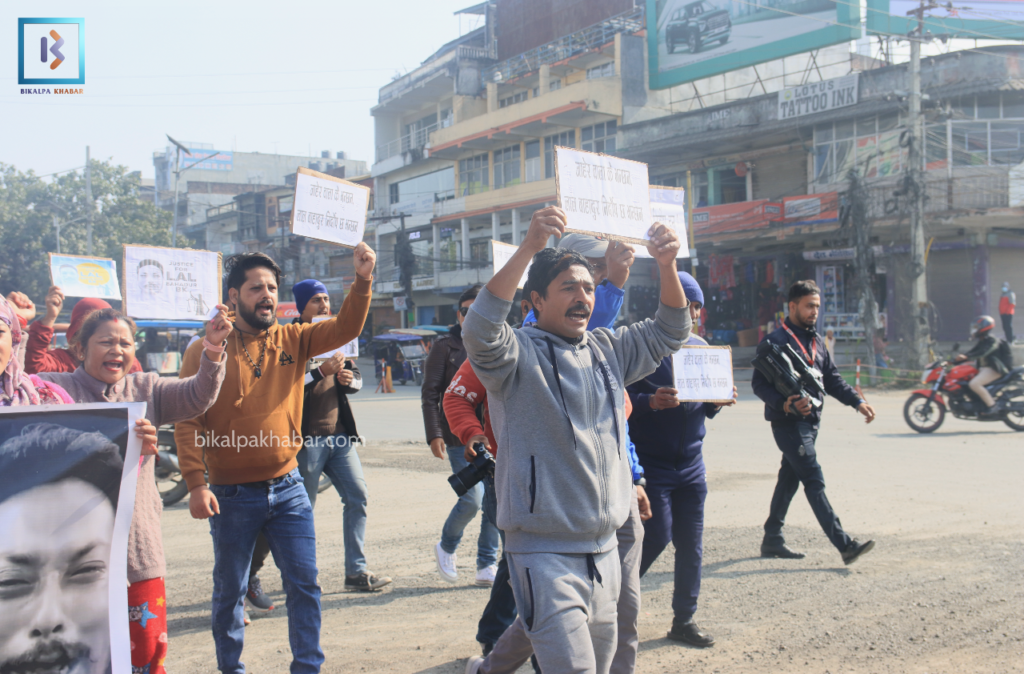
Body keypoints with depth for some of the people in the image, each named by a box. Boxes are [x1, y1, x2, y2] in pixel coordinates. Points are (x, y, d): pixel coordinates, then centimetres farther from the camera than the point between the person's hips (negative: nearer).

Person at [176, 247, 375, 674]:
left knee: (304, 584, 3)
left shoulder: (293, 340, 5)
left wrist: (363, 280, -23)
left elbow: (345, 329, -7)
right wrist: (195, 483, -16)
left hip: (287, 488, 2)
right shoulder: (206, 350, -5)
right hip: (232, 494, -2)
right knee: (229, 590, 12)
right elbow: (188, 421, -8)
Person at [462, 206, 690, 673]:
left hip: (604, 547, 7)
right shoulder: (519, 354, -8)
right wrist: (529, 248, -34)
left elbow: (669, 331, 14)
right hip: (544, 551, -7)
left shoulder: (608, 350, 12)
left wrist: (667, 265, -4)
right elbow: (480, 329, -27)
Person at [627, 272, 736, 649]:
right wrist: (652, 401, -30)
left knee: (691, 544, 8)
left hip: (690, 464, 6)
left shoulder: (701, 348, 12)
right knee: (656, 536, -9)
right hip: (651, 462, -6)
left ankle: (684, 620, 21)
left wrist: (719, 401, -4)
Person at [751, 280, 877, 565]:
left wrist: (857, 402, 6)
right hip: (788, 423, -8)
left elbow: (832, 379, 19)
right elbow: (759, 384, -14)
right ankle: (845, 544, -12)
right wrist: (786, 404, -28)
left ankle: (772, 540, 23)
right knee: (814, 482, -10)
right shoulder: (773, 341, -10)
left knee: (789, 479, 14)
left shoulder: (816, 341, 16)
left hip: (810, 421, 9)